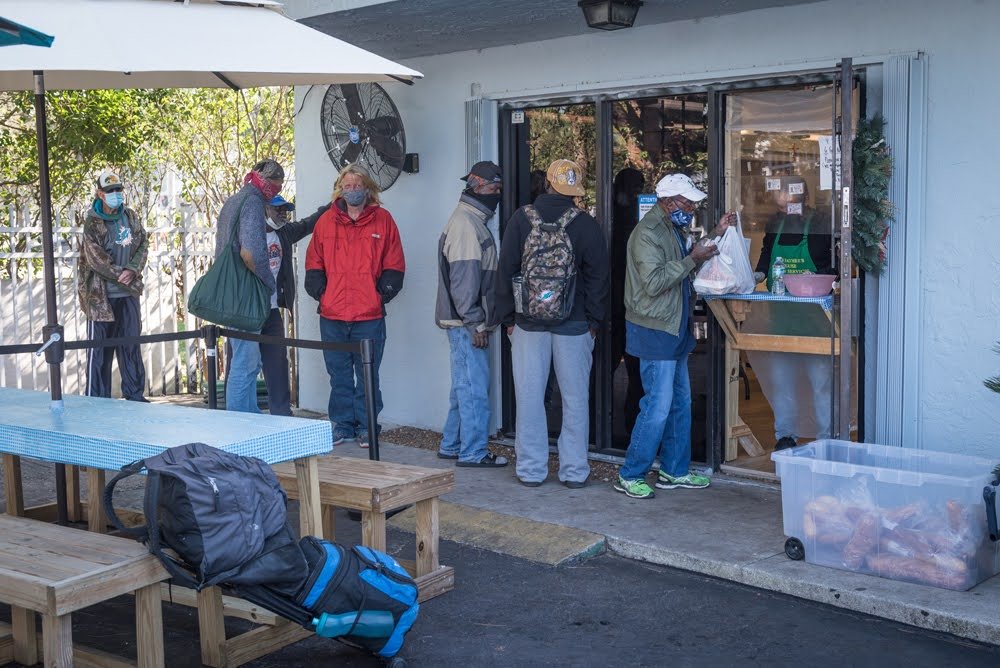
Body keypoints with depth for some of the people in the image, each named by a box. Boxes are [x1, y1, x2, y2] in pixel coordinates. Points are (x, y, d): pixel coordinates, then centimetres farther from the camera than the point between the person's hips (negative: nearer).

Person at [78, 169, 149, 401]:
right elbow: (95, 258, -12)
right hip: (101, 295, -5)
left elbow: (143, 244, 5)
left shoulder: (130, 217, 8)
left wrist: (132, 270, -11)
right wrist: (120, 274, -12)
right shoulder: (92, 223, -6)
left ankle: (135, 395, 17)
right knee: (99, 349, 0)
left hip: (129, 293, 5)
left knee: (131, 344, 9)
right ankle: (96, 399, 7)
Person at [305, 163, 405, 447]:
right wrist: (321, 292, 1)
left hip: (370, 316, -2)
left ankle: (366, 427, 13)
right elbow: (314, 264, 13)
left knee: (368, 375, 4)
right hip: (332, 316, 2)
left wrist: (381, 294, -6)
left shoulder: (383, 220, 3)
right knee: (339, 375, 9)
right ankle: (342, 424, 18)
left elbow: (394, 266, 4)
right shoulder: (326, 221, 9)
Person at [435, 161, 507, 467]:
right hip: (466, 324, -10)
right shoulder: (466, 223, -15)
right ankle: (473, 452, 1)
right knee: (474, 387, -5)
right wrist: (475, 323, -19)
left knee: (464, 385, 16)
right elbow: (463, 279, -20)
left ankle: (451, 445, 24)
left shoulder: (473, 221, 18)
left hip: (469, 323, 10)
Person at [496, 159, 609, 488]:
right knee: (575, 397, 6)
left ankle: (531, 469, 10)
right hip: (574, 324, 0)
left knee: (529, 395, 6)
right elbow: (598, 275, -1)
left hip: (529, 323, 0)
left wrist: (508, 318, 8)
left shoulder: (522, 218, -1)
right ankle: (574, 470, 10)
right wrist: (594, 320, 7)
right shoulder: (585, 223, -4)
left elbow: (506, 270, 1)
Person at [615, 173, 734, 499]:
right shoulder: (648, 233, -17)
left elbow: (684, 263, 23)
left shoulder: (676, 229, 13)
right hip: (654, 331, -10)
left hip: (675, 330, 10)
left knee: (680, 401, 14)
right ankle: (629, 476, 0)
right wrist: (692, 259, -21)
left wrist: (716, 234, 15)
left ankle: (675, 471, 24)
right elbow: (654, 282, -25)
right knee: (658, 405, -9)